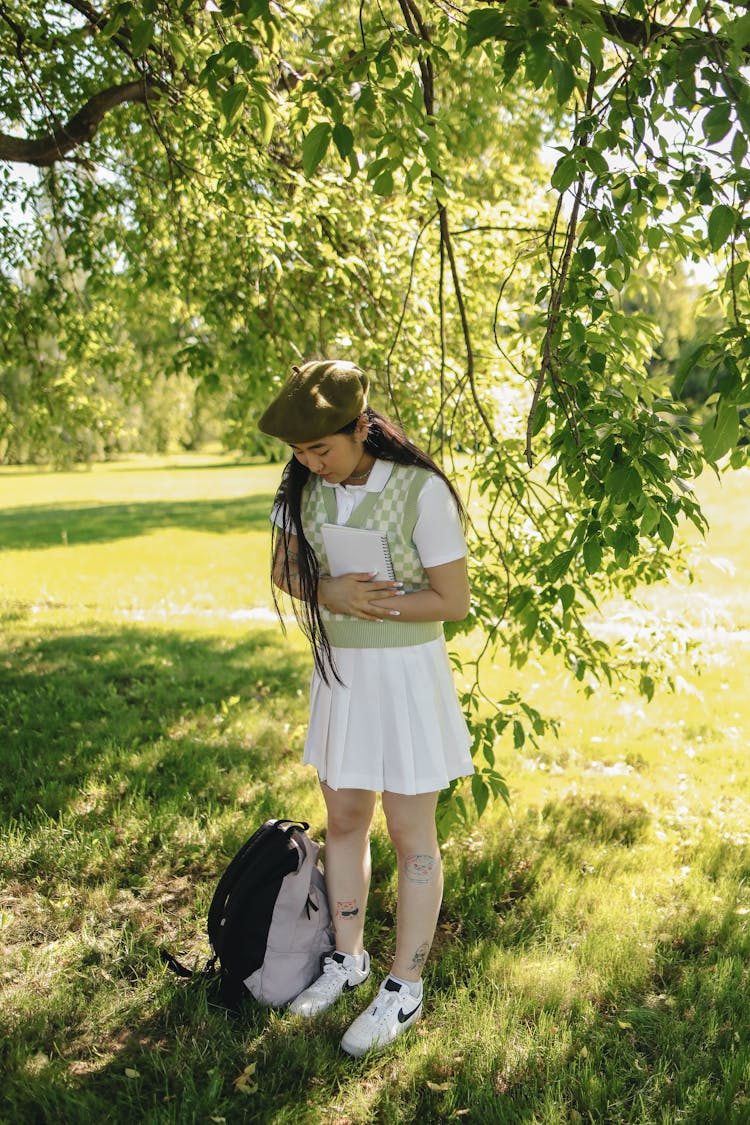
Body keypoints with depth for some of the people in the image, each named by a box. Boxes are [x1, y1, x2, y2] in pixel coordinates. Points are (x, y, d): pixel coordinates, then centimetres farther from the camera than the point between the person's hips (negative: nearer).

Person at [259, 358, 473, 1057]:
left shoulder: (421, 490, -20)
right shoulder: (305, 485, -2)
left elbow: (453, 601, -17)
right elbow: (285, 570, 4)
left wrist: (368, 601, -18)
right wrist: (332, 595, -16)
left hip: (407, 672, -6)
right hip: (338, 668, 6)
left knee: (410, 834, 7)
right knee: (343, 818, 17)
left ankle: (403, 990, 23)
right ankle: (348, 958, 37)